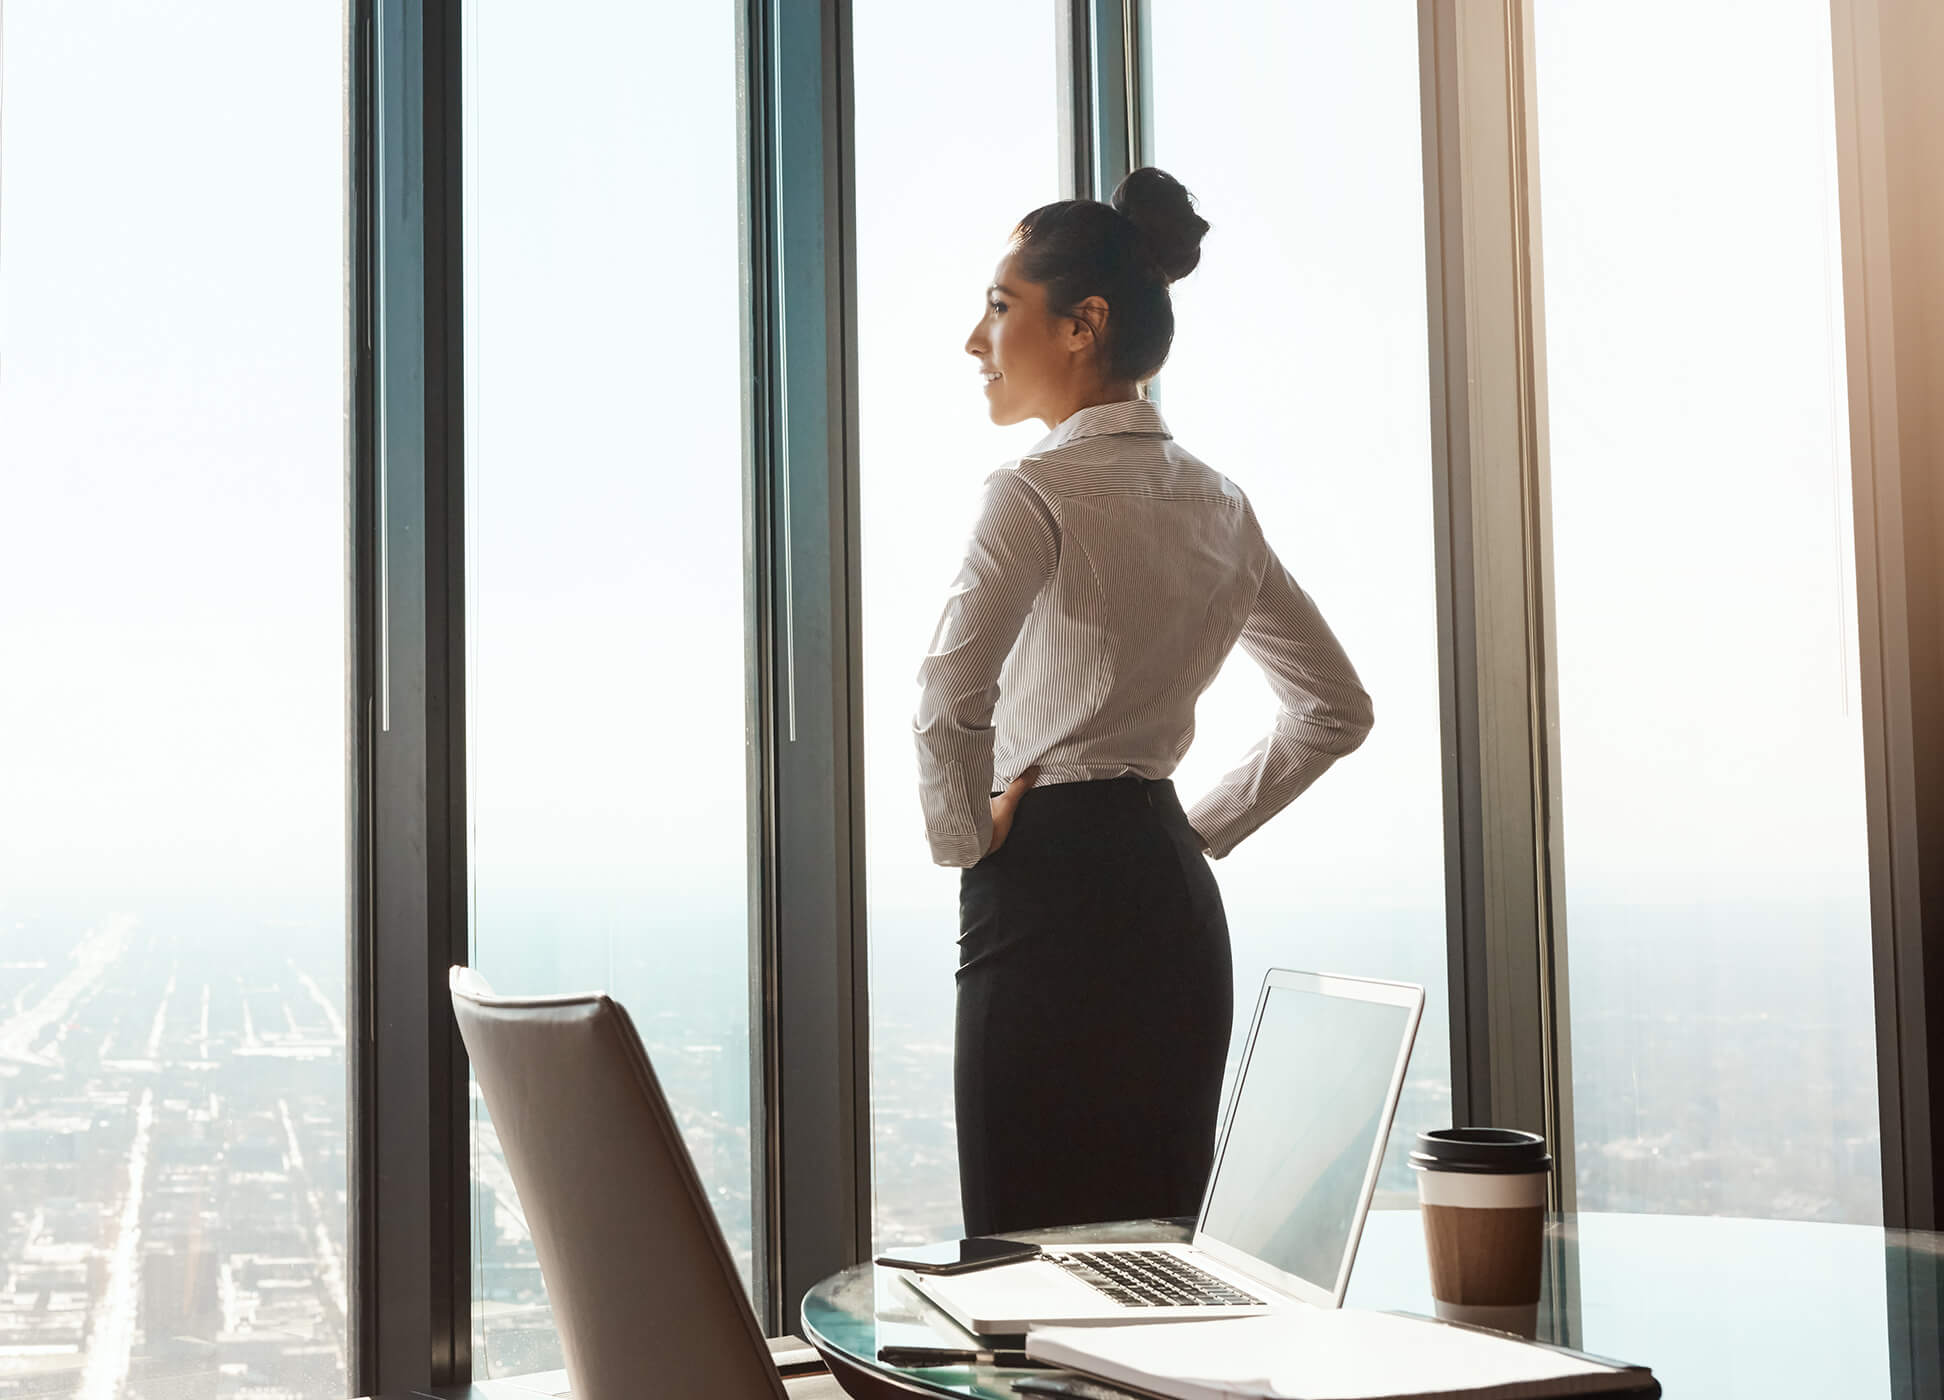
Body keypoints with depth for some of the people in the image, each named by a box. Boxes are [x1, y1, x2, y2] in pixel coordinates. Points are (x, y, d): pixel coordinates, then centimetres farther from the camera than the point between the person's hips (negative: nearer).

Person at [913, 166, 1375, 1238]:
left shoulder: (1037, 493, -11)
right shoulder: (1216, 501, 12)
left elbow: (947, 705, -26)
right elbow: (1336, 708, 19)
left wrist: (966, 840, -9)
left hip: (1051, 899, -8)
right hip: (1176, 898, 8)